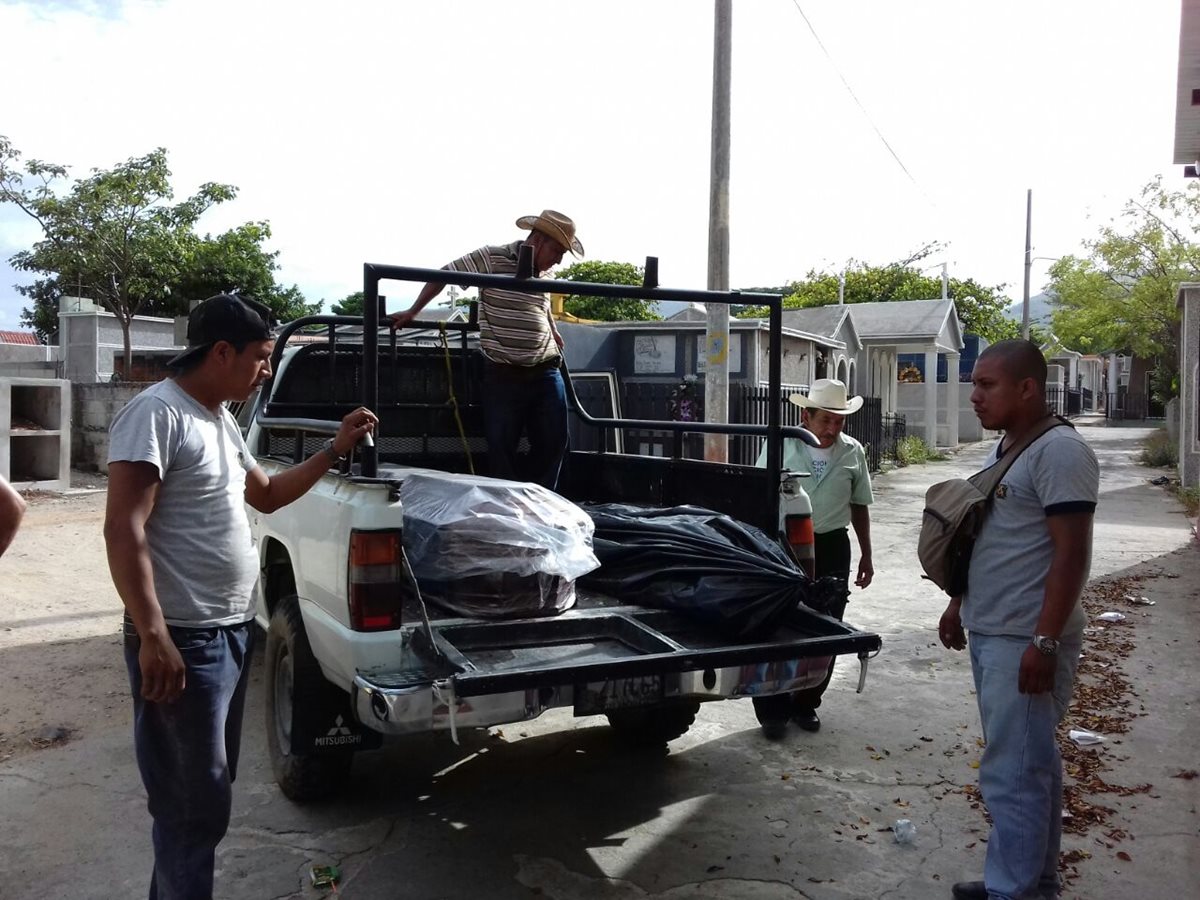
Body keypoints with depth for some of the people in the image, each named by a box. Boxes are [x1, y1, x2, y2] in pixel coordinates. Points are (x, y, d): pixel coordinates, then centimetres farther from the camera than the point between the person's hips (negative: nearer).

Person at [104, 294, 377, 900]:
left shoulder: (220, 421, 14)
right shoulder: (156, 413, -15)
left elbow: (268, 495, 26)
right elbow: (124, 530, -21)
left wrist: (336, 450, 16)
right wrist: (153, 636, -27)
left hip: (232, 632, 10)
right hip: (184, 641, -10)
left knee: (209, 791, 21)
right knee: (196, 804, -1)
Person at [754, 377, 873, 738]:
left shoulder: (853, 453, 3)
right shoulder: (781, 446, -5)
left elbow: (859, 506, 13)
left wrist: (866, 555, 15)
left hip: (831, 548, 3)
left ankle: (806, 704, 25)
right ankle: (773, 709, 13)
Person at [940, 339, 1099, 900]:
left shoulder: (1059, 451, -16)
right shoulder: (1003, 449, 13)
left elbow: (1071, 554, -21)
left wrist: (1045, 642, -24)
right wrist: (960, 604, 21)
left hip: (1024, 642, -9)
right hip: (990, 633, 9)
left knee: (1011, 774, -4)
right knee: (1031, 765, 17)